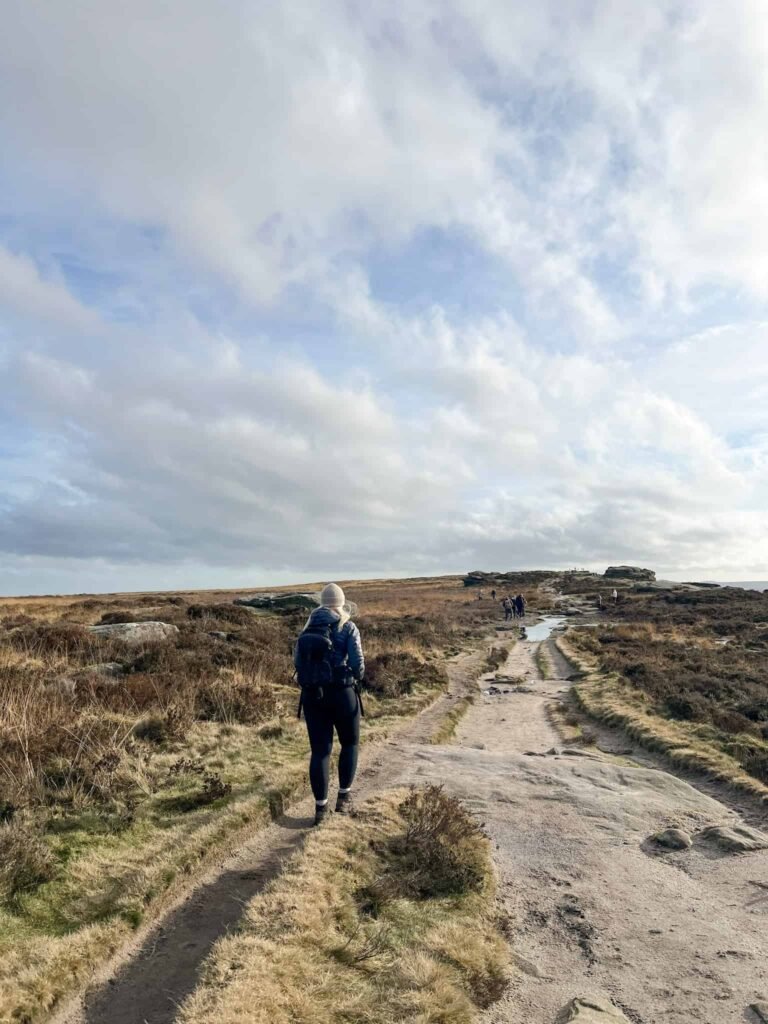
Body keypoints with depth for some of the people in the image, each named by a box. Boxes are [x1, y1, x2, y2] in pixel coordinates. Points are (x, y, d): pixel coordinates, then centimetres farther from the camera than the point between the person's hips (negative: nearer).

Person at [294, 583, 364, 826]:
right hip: (341, 693, -3)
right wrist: (357, 677, 8)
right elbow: (358, 663, -14)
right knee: (350, 743, 19)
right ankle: (343, 797, 18)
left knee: (320, 750, 10)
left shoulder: (308, 629, 5)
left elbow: (297, 662, 6)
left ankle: (320, 807, 12)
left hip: (312, 695, 3)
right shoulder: (348, 628, -8)